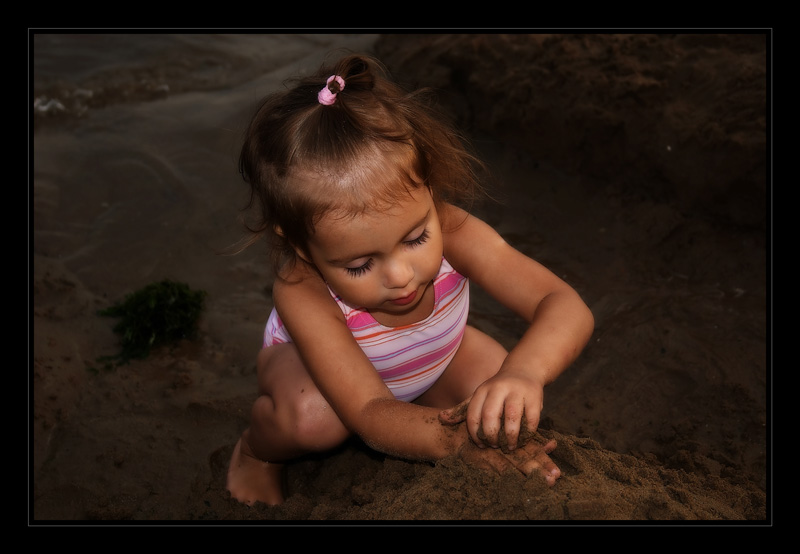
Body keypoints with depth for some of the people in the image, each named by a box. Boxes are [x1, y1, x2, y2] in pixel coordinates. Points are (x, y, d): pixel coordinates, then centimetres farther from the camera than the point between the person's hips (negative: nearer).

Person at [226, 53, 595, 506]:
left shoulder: (451, 232, -37)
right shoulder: (302, 294, -42)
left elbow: (568, 308, -42)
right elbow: (369, 414, -44)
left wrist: (523, 372, -65)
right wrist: (459, 441, -65)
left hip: (429, 364, 3)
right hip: (312, 365, -2)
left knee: (492, 377, -25)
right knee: (313, 415, -36)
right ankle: (256, 452, 0)